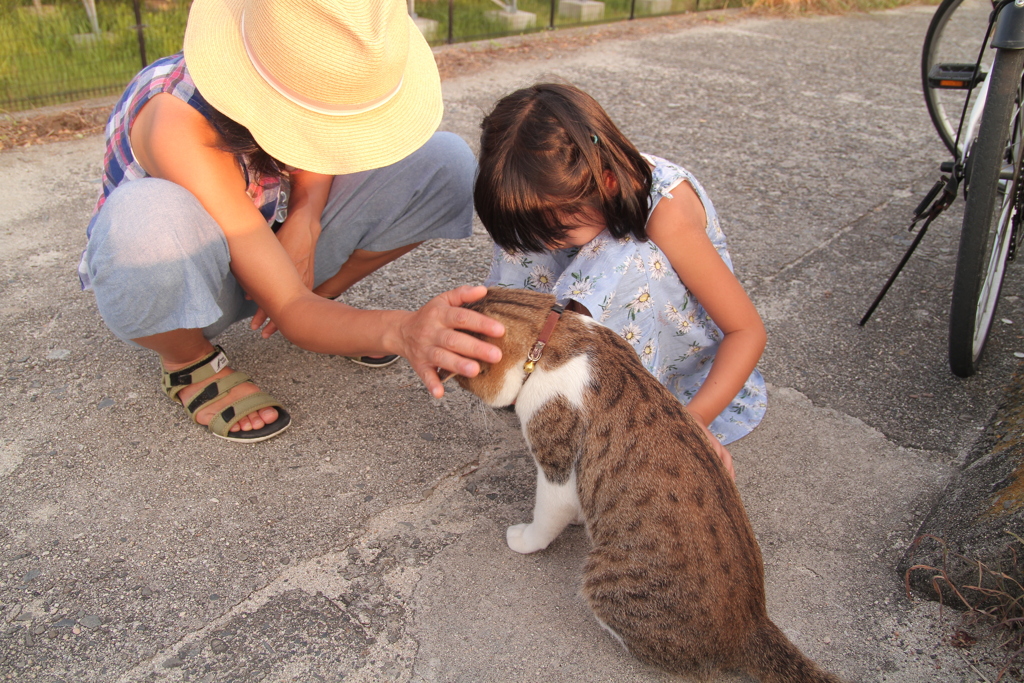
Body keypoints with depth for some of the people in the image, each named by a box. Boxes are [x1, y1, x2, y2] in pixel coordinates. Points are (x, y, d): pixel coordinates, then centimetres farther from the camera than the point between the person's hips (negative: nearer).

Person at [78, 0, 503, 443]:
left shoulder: (312, 66, -21)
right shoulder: (181, 124, -37)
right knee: (151, 215, -43)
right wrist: (400, 332, -57)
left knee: (446, 163, -14)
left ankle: (320, 299, 3)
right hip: (174, 278, -4)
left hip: (275, 246, 5)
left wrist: (306, 218, -21)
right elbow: (289, 311, -37)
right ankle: (188, 360, -10)